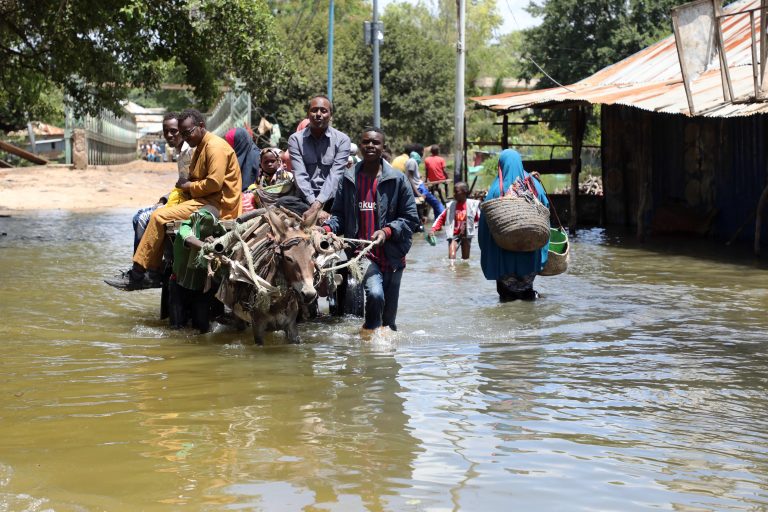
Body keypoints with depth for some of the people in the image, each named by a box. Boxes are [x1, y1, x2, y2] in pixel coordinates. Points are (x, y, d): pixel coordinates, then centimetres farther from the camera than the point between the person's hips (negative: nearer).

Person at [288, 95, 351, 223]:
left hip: (331, 198, -1)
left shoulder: (342, 140, 1)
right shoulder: (296, 139, 3)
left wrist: (317, 205, -22)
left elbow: (335, 176, -8)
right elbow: (300, 175, -7)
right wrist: (315, 207, -20)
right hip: (304, 199, 1)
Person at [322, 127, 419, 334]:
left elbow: (410, 218, 1)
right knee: (375, 294, -27)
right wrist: (327, 228, -11)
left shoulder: (397, 180, 0)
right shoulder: (348, 179, 5)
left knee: (389, 318, 10)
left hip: (391, 255, 1)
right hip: (362, 253, -1)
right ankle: (370, 332, -6)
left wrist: (387, 231, -16)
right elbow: (339, 215, 11)